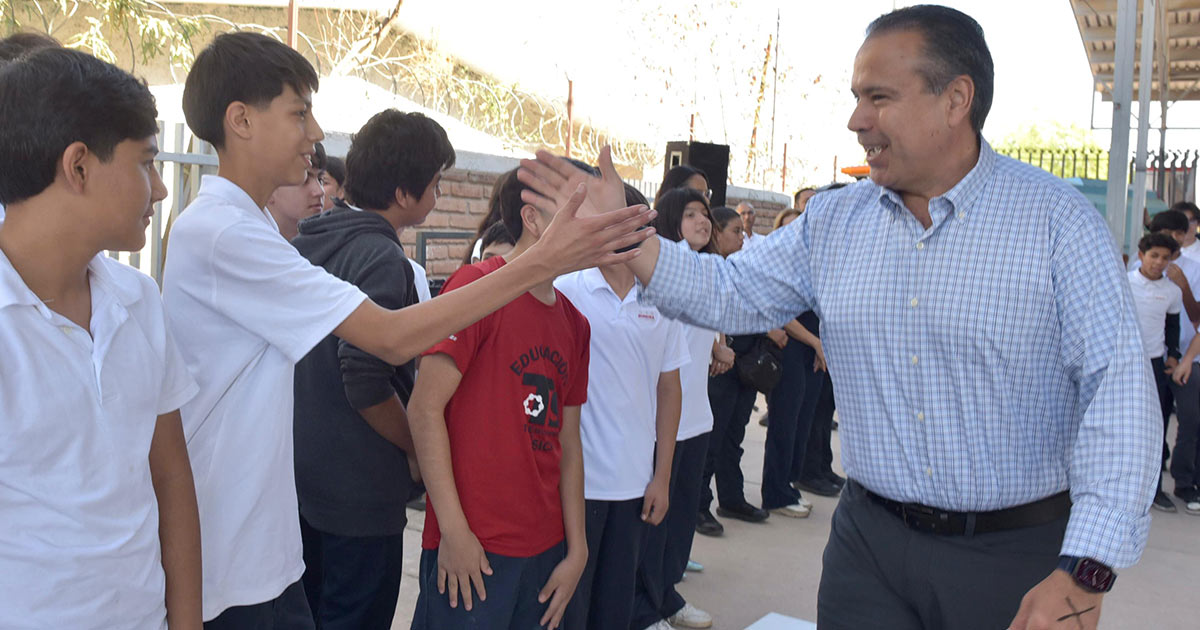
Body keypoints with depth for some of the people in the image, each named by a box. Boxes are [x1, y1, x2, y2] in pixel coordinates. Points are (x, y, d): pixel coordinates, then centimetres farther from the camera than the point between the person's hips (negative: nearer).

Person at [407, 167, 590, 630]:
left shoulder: (574, 323, 10)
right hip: (472, 549, -6)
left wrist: (577, 549, 8)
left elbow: (568, 441, 12)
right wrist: (454, 530, -14)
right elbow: (425, 406, -13)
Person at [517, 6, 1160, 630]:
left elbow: (1119, 389, -14)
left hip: (1018, 556, -3)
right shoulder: (833, 220, 3)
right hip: (869, 540, 3)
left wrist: (1084, 573, -21)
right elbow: (728, 294, 4)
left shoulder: (1058, 219, -10)